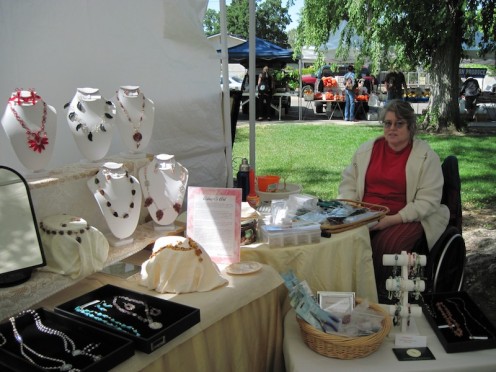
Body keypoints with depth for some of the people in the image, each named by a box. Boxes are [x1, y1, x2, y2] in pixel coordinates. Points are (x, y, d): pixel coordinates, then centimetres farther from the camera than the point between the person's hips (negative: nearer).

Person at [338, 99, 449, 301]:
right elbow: (348, 183, 16)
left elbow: (427, 201, -9)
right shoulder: (367, 149, 14)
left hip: (407, 219, -3)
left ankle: (379, 297, -10)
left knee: (384, 245, -33)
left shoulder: (426, 156, -1)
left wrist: (392, 220, -19)